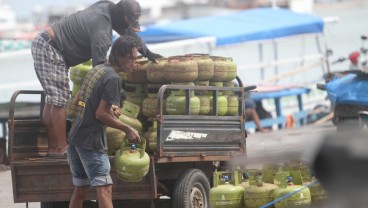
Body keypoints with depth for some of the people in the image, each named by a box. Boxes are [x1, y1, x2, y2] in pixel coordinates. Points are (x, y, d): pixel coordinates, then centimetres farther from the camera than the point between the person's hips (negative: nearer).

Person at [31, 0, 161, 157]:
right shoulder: (102, 31, -25)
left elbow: (128, 32, 19)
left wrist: (147, 53, 28)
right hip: (49, 50, -11)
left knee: (53, 99, 12)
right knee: (60, 100, -9)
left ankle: (52, 146, 15)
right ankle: (60, 148, -6)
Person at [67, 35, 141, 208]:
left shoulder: (95, 70, 13)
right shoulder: (113, 78, -14)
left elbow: (76, 102, 20)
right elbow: (100, 115, -18)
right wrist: (128, 130, -10)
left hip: (75, 137, 9)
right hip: (92, 141, -9)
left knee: (80, 190, 15)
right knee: (104, 189, -11)